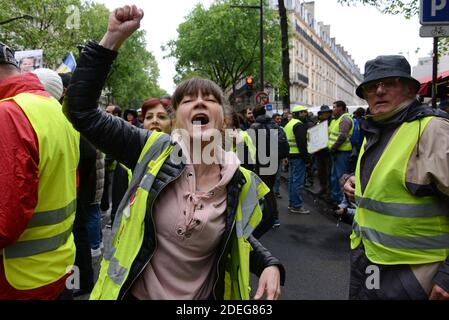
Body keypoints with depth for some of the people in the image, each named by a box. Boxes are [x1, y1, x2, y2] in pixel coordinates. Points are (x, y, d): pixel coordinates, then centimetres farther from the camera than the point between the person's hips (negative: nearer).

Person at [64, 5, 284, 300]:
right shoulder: (155, 151, -16)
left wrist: (270, 265, -13)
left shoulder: (241, 183, -11)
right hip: (135, 293, -1)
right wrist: (114, 37, -25)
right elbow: (81, 110, -19)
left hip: (203, 297, 1)